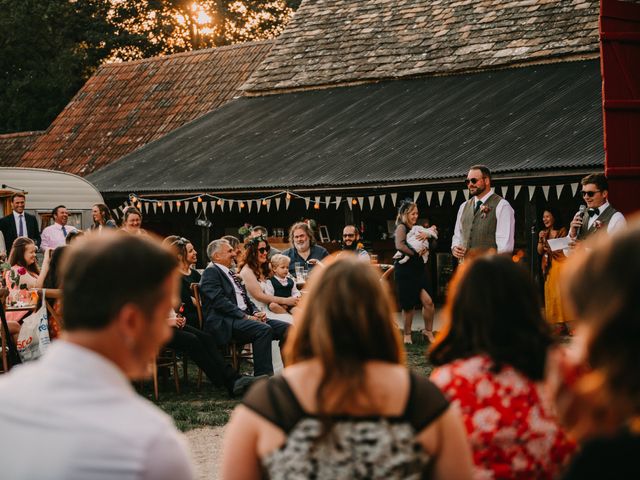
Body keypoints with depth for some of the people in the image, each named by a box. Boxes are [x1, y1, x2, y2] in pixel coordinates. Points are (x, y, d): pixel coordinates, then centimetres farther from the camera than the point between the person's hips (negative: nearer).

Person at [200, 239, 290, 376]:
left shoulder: (231, 274, 26)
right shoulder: (211, 272, -2)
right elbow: (220, 301, -14)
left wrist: (256, 312, 3)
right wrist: (245, 316, -18)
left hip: (244, 317, 9)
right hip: (225, 322, -9)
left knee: (286, 328, -8)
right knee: (264, 329, -33)